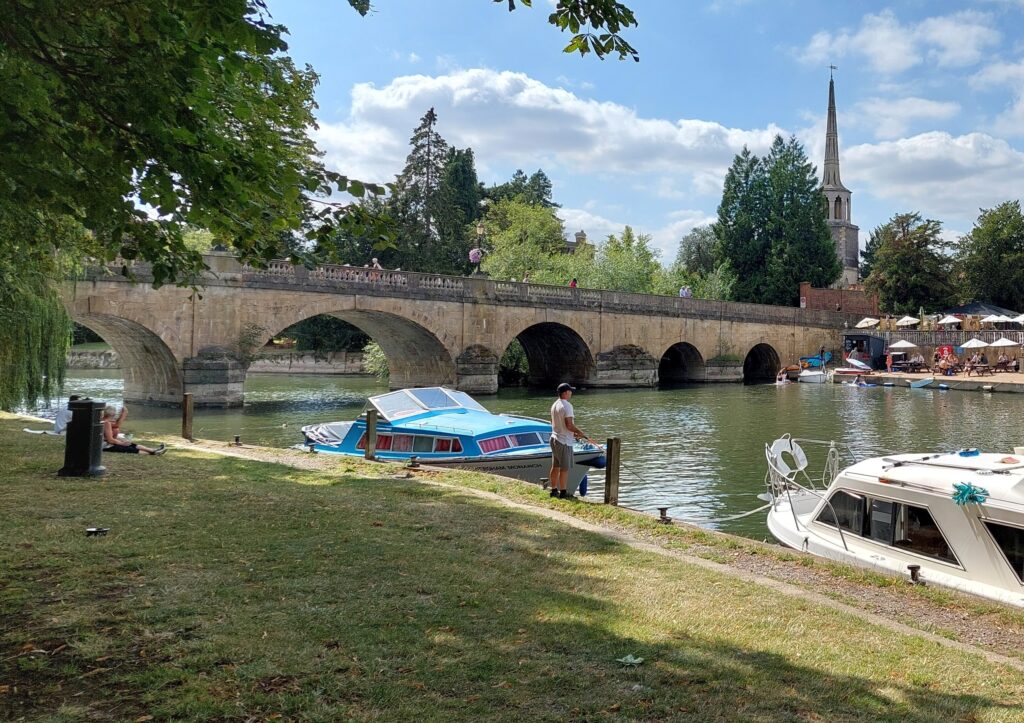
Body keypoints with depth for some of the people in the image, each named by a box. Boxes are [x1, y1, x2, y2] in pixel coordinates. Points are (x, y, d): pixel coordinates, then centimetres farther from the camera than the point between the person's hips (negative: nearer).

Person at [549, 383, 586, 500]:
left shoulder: (554, 405, 10)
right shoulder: (567, 406, -18)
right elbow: (569, 425, -23)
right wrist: (580, 433, -7)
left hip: (554, 438, 9)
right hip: (564, 442, -9)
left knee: (555, 467, 13)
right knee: (564, 468, -2)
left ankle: (554, 490, 20)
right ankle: (563, 492, 2)